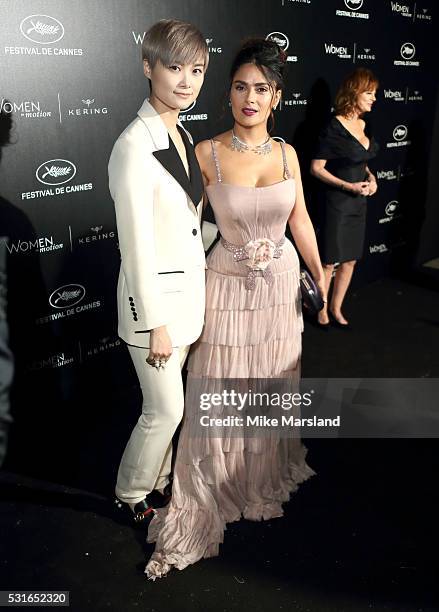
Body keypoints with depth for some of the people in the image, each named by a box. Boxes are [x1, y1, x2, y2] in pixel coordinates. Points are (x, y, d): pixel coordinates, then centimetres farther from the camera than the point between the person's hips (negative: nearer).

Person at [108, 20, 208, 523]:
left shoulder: (183, 136, 6)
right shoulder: (135, 146, -20)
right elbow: (137, 246, -20)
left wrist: (196, 291, 15)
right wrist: (156, 325, -16)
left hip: (188, 287, 8)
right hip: (155, 296, -7)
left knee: (165, 405, 20)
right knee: (166, 409, 7)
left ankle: (157, 479, 41)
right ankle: (130, 494, 32)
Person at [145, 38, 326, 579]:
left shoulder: (286, 154, 1)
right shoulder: (207, 154, -11)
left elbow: (299, 219, 9)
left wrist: (320, 276, 13)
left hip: (281, 283, 4)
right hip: (228, 286, -4)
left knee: (272, 386, 18)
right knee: (219, 398, 2)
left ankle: (268, 473, 45)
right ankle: (199, 510, 20)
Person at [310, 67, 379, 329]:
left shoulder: (363, 124, 7)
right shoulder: (334, 127, -15)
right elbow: (316, 168, -14)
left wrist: (371, 177, 1)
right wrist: (349, 186, -18)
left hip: (359, 202, 7)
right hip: (337, 201, -7)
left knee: (350, 260, 13)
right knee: (329, 261, 4)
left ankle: (336, 308, 29)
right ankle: (321, 310, 22)